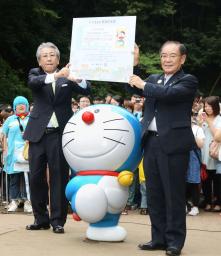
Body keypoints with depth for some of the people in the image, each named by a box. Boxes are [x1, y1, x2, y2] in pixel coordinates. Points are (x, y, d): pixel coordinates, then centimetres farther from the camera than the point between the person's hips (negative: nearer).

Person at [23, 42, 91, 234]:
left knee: (59, 177, -2)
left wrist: (78, 78, -29)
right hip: (38, 133, 1)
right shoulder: (35, 74, 6)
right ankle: (41, 219, 18)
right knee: (36, 177, 5)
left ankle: (58, 220, 5)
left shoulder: (67, 77, 6)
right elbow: (33, 82, -17)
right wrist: (55, 76, -34)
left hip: (60, 133, -1)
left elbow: (87, 91, -7)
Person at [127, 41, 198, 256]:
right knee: (154, 194, 10)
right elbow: (133, 87, 10)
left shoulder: (188, 81, -1)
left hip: (173, 143, -6)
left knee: (173, 194, -1)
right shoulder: (153, 79, 18)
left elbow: (169, 93, -18)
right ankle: (159, 238, 19)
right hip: (151, 142, 6)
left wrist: (143, 85, -8)